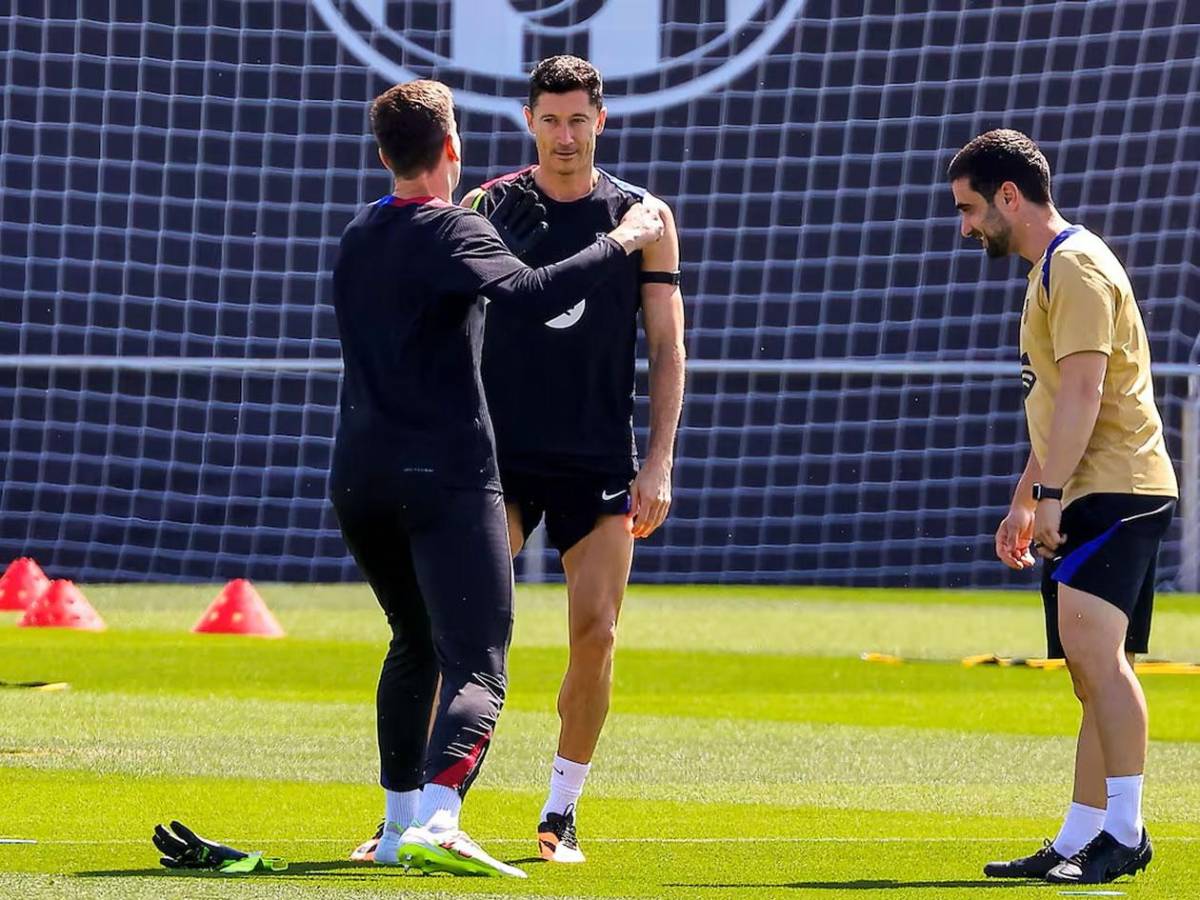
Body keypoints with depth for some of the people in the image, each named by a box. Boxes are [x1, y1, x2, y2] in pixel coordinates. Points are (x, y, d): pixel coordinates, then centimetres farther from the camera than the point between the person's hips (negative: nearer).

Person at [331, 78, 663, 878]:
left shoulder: (360, 236, 16)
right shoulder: (451, 230, -7)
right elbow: (531, 295, -23)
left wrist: (508, 216, 35)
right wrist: (619, 244, -12)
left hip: (360, 479, 7)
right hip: (447, 479, -7)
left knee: (416, 643, 27)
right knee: (476, 667, -12)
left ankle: (402, 821, 28)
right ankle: (434, 821, -34)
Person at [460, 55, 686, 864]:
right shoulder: (487, 209, 4)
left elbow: (667, 347, 5)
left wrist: (659, 462, -3)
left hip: (601, 460, 1)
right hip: (500, 455, -1)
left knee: (596, 632, -3)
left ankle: (562, 813, 10)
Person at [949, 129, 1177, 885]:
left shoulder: (1075, 264, -10)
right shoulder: (1053, 269, 22)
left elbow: (1082, 390, -19)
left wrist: (1050, 494, -22)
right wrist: (1024, 501, 28)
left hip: (1115, 489, -11)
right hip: (1087, 497, 11)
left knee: (1093, 645, -21)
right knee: (1095, 675, 10)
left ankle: (1124, 832, -24)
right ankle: (1080, 843, 11)